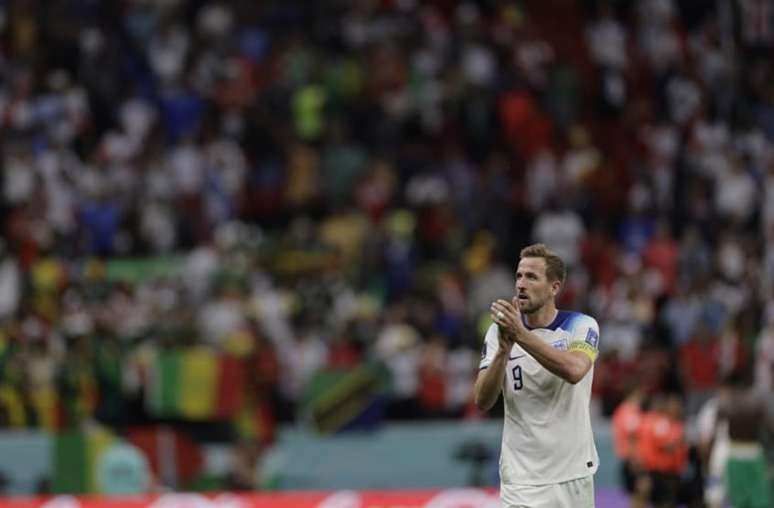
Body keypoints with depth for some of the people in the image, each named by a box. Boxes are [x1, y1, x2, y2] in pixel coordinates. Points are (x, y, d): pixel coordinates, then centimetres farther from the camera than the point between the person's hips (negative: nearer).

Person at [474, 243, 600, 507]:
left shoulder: (582, 326, -4)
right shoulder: (500, 331, 1)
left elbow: (574, 371, -25)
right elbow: (482, 401, -8)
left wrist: (521, 335, -32)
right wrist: (504, 349, -23)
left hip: (574, 477, 0)